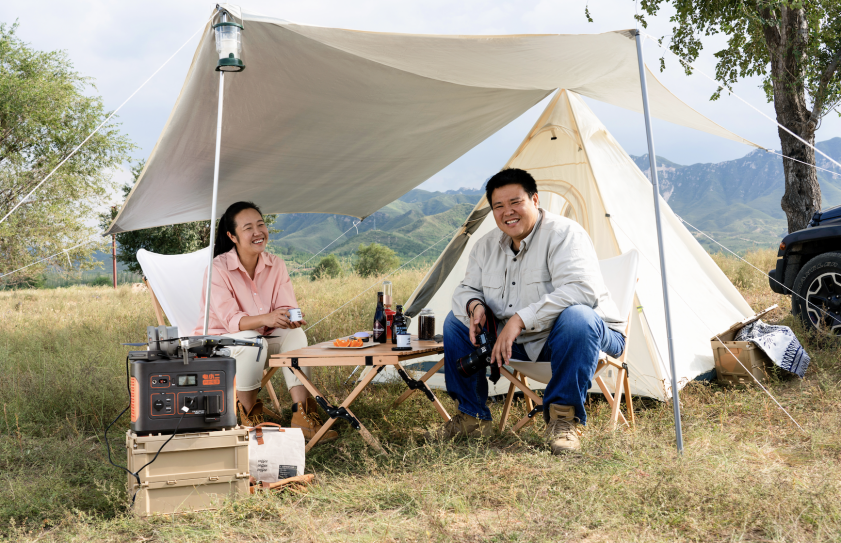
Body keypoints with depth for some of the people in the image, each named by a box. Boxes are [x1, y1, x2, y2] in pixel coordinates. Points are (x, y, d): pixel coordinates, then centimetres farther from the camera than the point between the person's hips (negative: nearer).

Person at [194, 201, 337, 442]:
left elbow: (287, 307, -7)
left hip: (257, 339, 5)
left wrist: (291, 319, -34)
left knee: (295, 334, -21)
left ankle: (301, 416, -23)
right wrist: (265, 319, -47)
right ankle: (249, 416, -15)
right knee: (253, 341, -35)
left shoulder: (275, 265, -3)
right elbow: (230, 320, -27)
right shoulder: (219, 268, -20)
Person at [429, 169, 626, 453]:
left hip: (587, 333, -6)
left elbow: (581, 290, -35)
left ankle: (563, 416, -23)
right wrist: (474, 306, -15)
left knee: (576, 317, -40)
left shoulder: (563, 233, -21)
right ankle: (471, 416, 6)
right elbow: (467, 288, 11)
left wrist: (521, 319, -37)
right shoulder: (486, 245, 3)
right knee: (456, 320, 0)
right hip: (522, 342, 7)